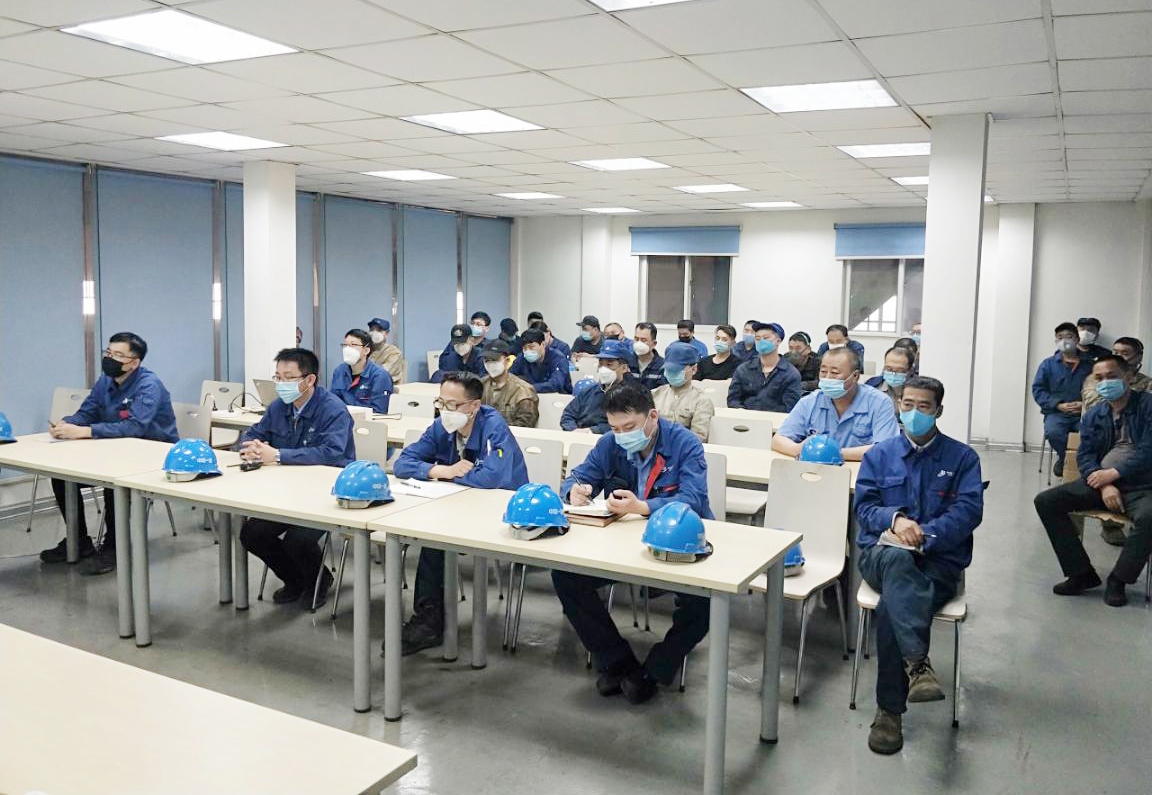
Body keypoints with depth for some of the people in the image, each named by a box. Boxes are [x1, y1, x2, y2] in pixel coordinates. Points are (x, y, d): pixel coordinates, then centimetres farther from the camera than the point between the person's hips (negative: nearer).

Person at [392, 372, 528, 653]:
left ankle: (428, 620, -8)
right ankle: (428, 617, -13)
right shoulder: (441, 428, 1)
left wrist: (447, 472, -18)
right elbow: (401, 463, -1)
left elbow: (493, 477, -35)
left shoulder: (493, 427, -19)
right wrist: (441, 470, -19)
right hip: (461, 507, 6)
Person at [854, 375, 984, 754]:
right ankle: (918, 662, -52)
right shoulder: (879, 454, 16)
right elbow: (864, 506, 7)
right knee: (897, 559, -40)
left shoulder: (961, 457, 11)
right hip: (882, 551, 1)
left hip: (939, 558, -1)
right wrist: (894, 519, -17)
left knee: (891, 605, -32)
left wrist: (923, 534, -18)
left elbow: (969, 510, -2)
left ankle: (890, 710, -25)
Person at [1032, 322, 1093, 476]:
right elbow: (1038, 390, 3)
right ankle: (1063, 457, 1)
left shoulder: (1088, 365, 10)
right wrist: (1059, 405, -9)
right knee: (1052, 432, -33)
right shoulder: (1048, 364, 9)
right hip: (1056, 413, 0)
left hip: (1082, 413, 0)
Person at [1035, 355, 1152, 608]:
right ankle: (1082, 573, -6)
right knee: (1045, 501, -12)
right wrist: (1104, 485, -12)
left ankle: (1118, 580, -15)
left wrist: (1114, 473, -15)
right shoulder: (1094, 414, 11)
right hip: (1101, 481, 5)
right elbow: (1085, 455, 6)